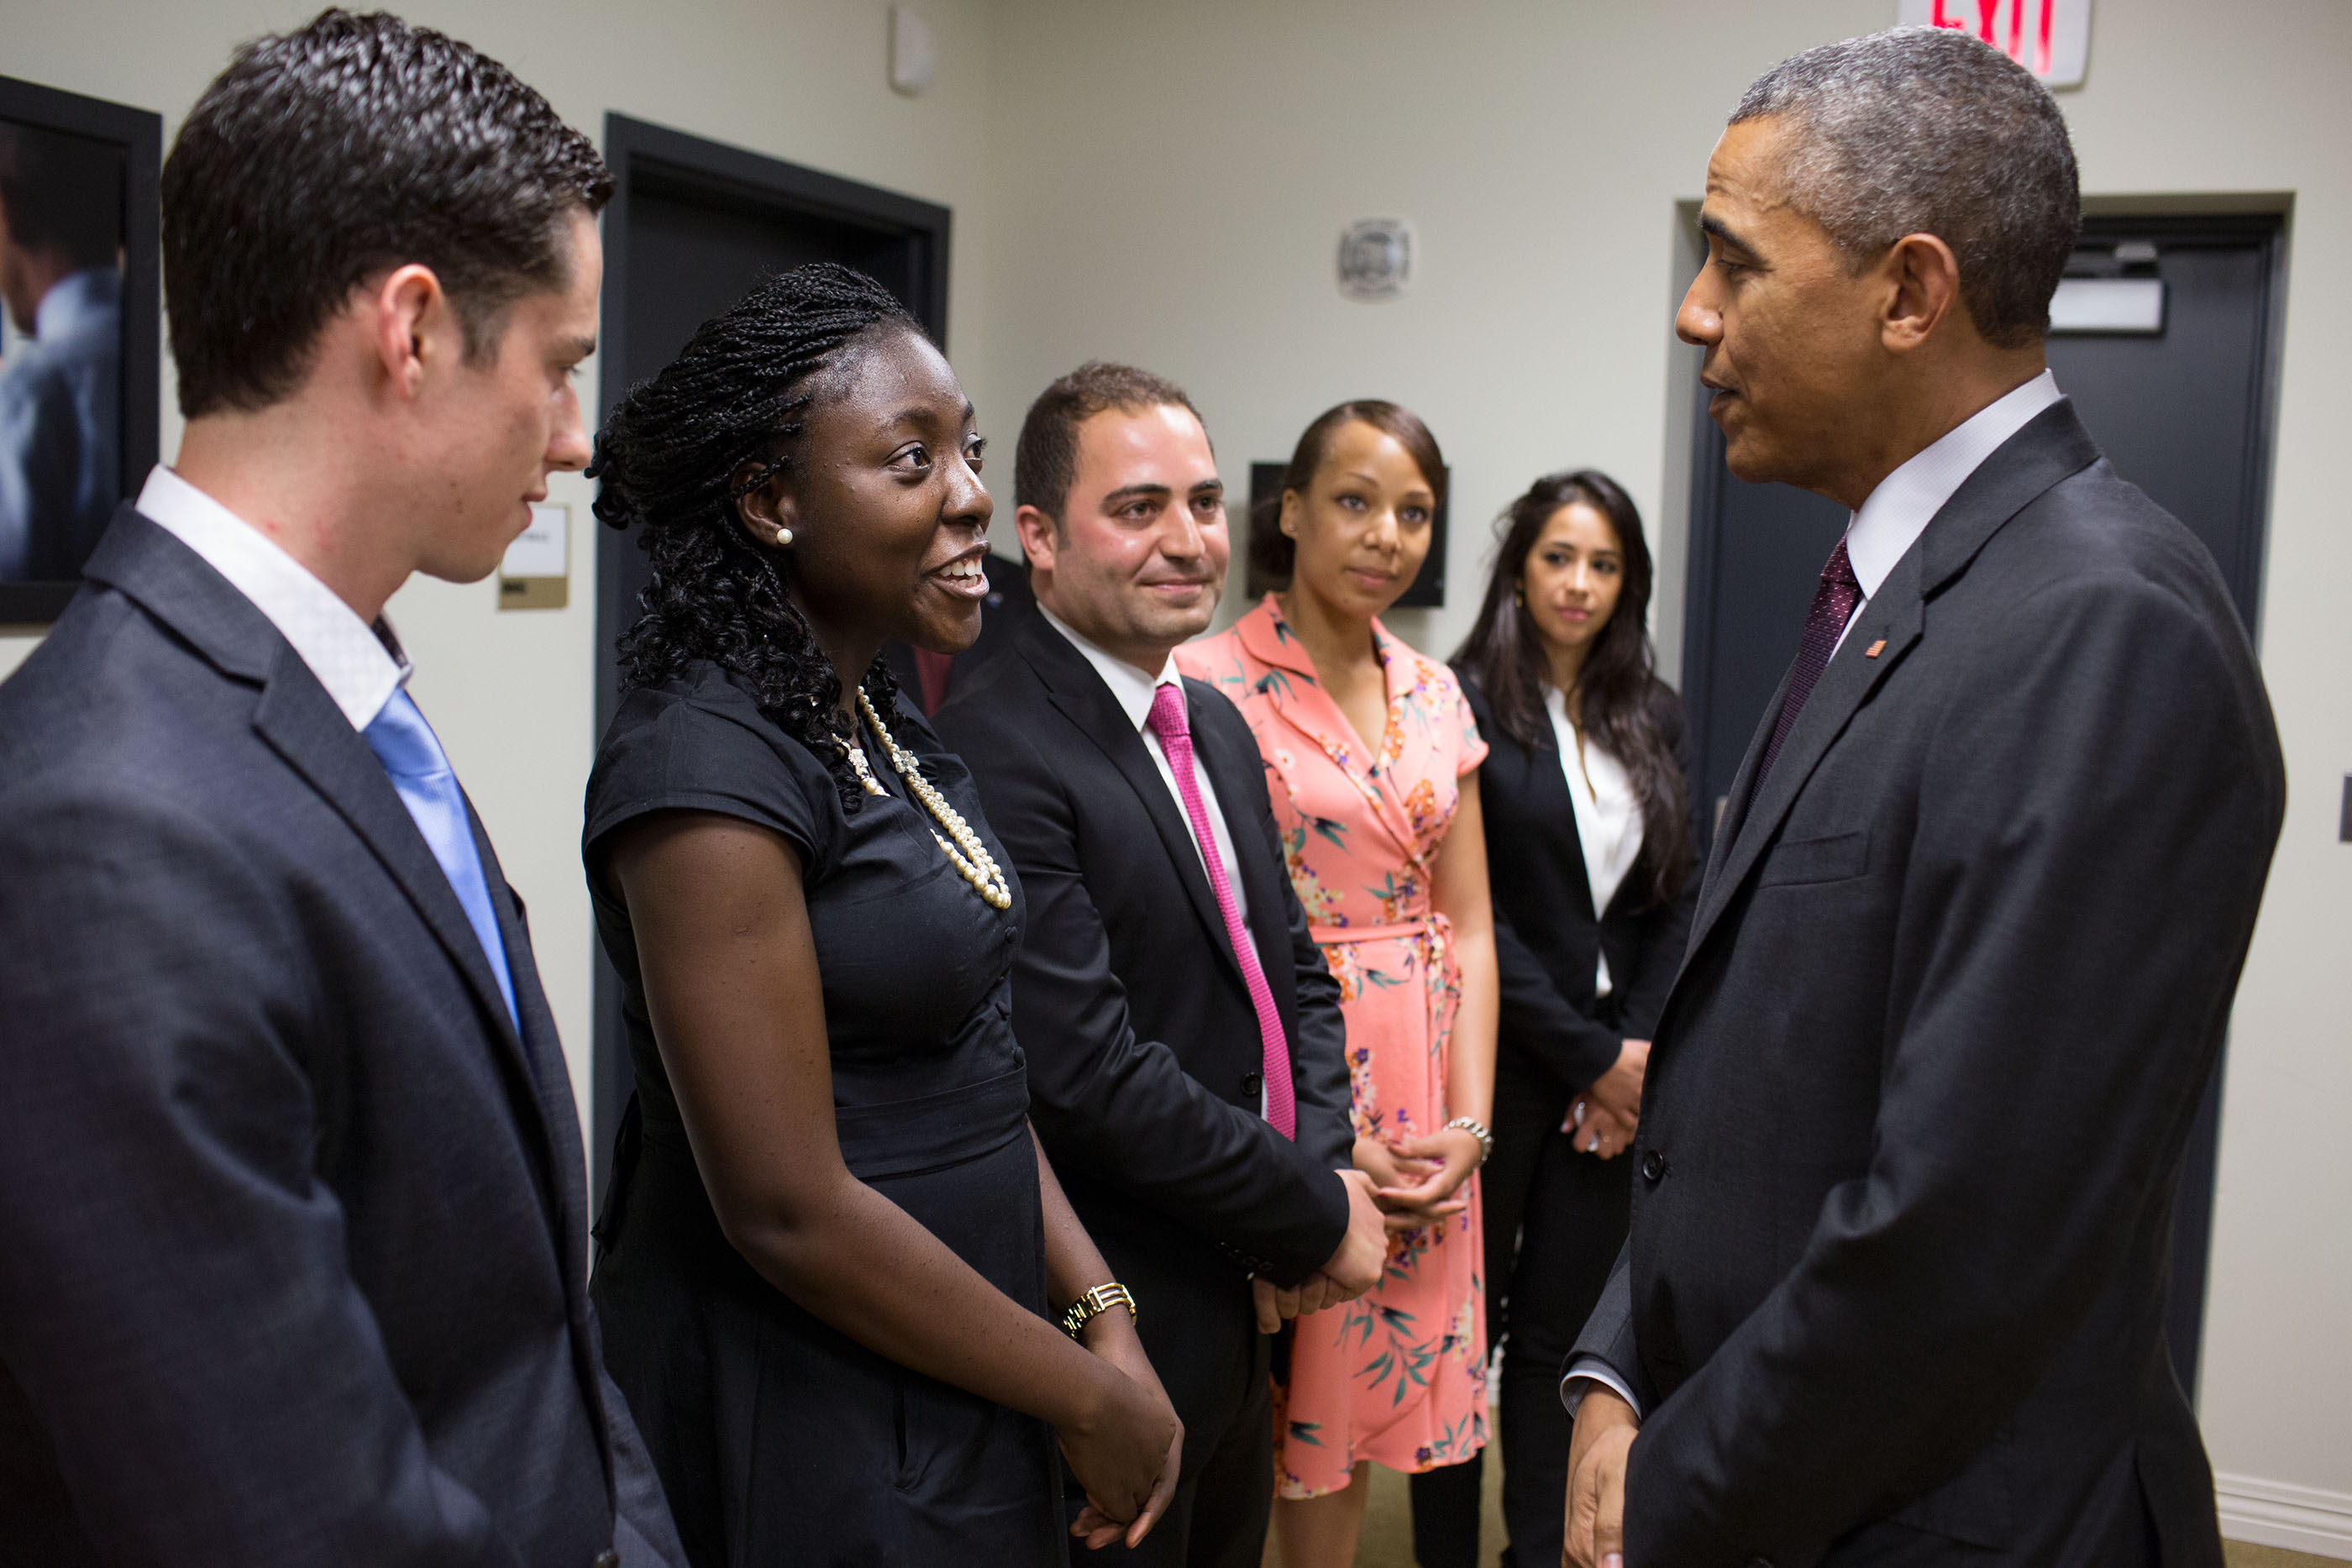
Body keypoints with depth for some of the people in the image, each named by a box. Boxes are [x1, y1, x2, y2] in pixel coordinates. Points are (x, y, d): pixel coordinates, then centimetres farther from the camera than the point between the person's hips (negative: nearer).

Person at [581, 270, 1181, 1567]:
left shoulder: (878, 719, 5)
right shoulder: (709, 766, -22)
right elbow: (789, 1210, -23)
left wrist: (1104, 1315, -1)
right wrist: (1091, 1401, -13)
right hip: (803, 1421, -8)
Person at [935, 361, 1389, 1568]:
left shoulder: (1214, 724, 8)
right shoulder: (995, 756, -21)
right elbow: (1093, 1075, -26)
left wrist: (1320, 1165, -5)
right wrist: (1316, 1216, -15)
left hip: (1246, 1309, 9)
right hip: (1116, 1332, -8)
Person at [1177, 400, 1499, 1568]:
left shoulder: (1434, 696, 9)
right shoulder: (1212, 682, -9)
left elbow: (1468, 925, 10)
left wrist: (1469, 1121, -2)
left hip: (1421, 1101, 5)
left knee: (1360, 1390, 15)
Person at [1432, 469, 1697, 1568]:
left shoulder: (1653, 716, 9)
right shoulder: (1467, 704, -8)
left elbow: (1679, 898, 8)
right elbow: (1469, 915, -11)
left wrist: (1643, 1048, -4)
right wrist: (1592, 1056, -9)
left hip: (1618, 1076, 4)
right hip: (1494, 1058, -4)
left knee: (1563, 1328, 10)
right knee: (1468, 1322, 7)